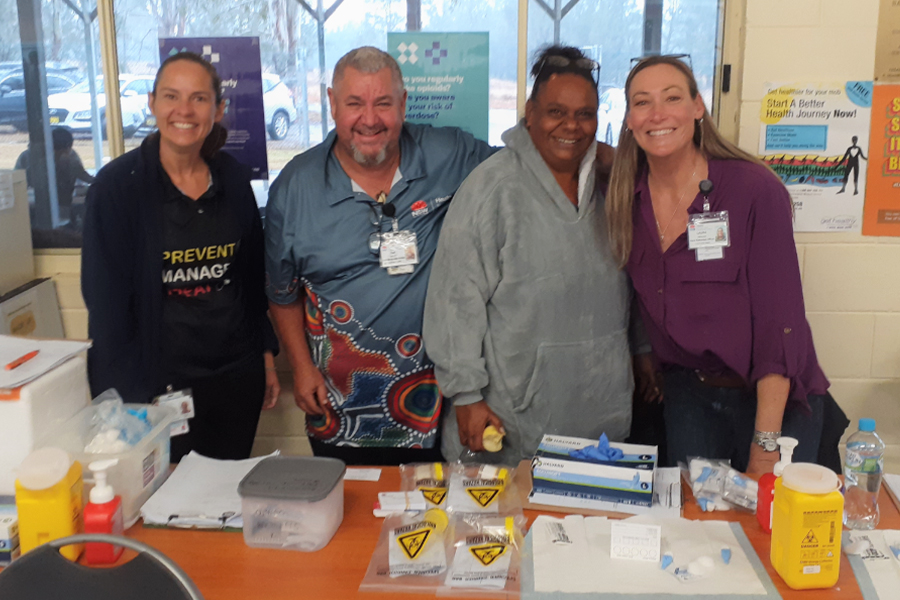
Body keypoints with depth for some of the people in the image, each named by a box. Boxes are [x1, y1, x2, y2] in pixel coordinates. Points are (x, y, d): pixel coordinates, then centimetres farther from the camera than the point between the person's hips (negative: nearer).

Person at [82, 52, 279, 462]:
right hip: (159, 383, -4)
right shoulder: (118, 185, -10)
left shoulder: (233, 179, 3)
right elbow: (105, 299, -10)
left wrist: (267, 357, 11)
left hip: (236, 378, 4)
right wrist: (129, 396, -14)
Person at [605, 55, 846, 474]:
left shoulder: (756, 190, -17)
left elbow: (779, 322, -18)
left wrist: (765, 447, -19)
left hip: (773, 399, -3)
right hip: (687, 396, 4)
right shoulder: (627, 199, -3)